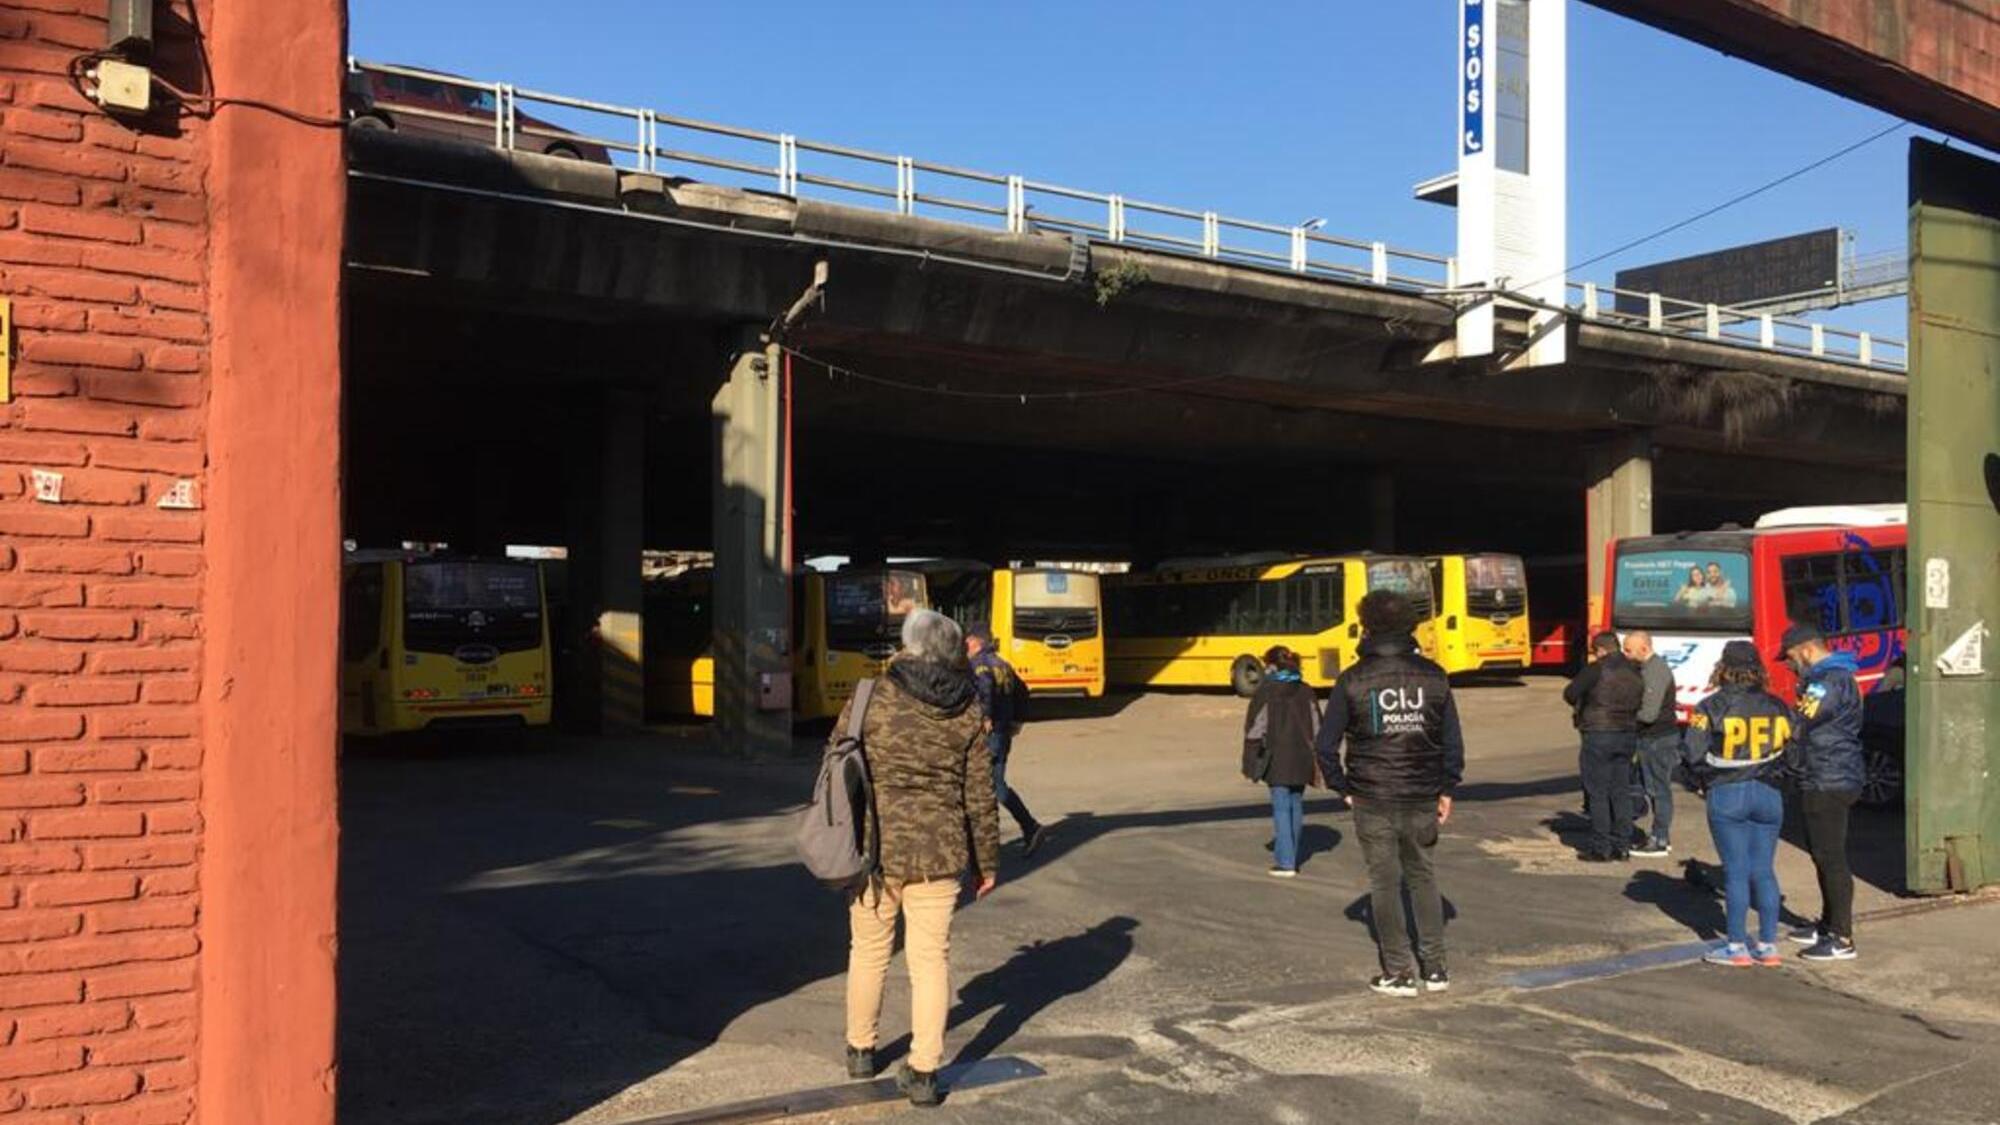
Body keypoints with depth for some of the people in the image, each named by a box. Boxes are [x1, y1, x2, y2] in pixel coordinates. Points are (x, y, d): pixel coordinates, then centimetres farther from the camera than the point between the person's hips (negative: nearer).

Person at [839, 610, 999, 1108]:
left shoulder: (871, 698, -8)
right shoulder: (967, 711, -1)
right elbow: (980, 797, 1)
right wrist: (987, 861, 10)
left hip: (875, 844, -1)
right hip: (939, 850, 1)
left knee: (869, 950, 16)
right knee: (931, 958, 7)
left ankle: (860, 1049, 32)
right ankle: (923, 1071, 9)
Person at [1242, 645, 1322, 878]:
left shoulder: (1266, 692, -7)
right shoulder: (1306, 692, 8)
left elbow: (1255, 729, -7)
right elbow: (1317, 728, 9)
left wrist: (1250, 763, -1)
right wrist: (1316, 761, 16)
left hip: (1277, 761, -5)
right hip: (1302, 760, 5)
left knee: (1281, 808, -2)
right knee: (1296, 806, 15)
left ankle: (1285, 861, -4)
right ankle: (1291, 857, 25)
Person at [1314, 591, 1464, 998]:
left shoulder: (1353, 681, -8)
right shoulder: (1433, 677, 0)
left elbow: (1326, 745, -7)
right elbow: (1454, 742, 3)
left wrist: (1342, 787, 5)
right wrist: (1446, 788, 11)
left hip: (1372, 800, -3)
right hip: (1422, 799, 3)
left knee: (1385, 881, 7)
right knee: (1422, 876, 17)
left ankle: (1400, 973, 11)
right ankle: (1434, 968, 21)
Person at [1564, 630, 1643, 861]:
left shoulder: (1596, 670, -11)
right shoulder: (1634, 672, 10)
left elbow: (1570, 693, -12)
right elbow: (1640, 701, 11)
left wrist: (1582, 704, 8)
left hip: (1599, 736, -6)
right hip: (1628, 735, 7)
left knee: (1598, 793, 0)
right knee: (1621, 791, 13)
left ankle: (1601, 848, 1)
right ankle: (1623, 845, 16)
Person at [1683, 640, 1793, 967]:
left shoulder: (1711, 707, -9)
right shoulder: (1777, 707, 2)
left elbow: (1694, 755, -10)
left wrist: (1709, 777, 8)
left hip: (1727, 795, -3)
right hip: (1768, 793, 4)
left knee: (1736, 871, 2)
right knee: (1764, 870, 9)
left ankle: (1737, 947, 7)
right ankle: (1768, 945, 13)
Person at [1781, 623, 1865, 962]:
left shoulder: (1830, 681, -18)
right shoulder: (1833, 676, 17)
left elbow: (1797, 726, -23)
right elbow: (1809, 724, 19)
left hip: (1829, 784, -11)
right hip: (1823, 781, 11)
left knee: (1831, 858, -6)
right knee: (1823, 855, 19)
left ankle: (1842, 940, -2)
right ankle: (1828, 925, 30)